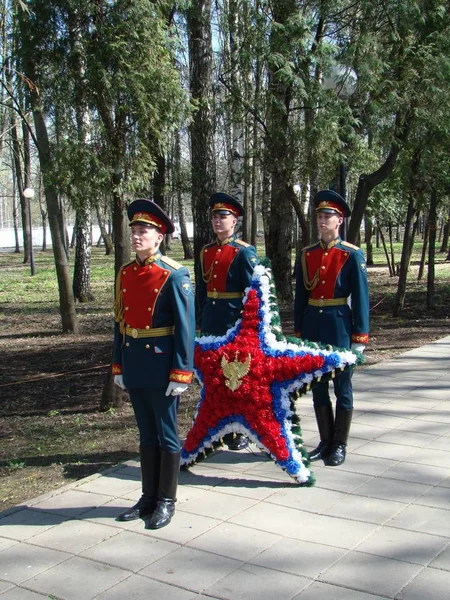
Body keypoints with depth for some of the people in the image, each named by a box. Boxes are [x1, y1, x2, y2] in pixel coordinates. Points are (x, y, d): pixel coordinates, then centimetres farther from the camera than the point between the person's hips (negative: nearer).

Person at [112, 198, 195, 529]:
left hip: (162, 368, -6)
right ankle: (149, 497, 28)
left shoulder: (174, 275, -12)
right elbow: (120, 322, 13)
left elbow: (186, 327, -14)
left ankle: (167, 502, 19)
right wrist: (118, 365, 11)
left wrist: (181, 373, -16)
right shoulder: (125, 273, 8)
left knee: (167, 436, 6)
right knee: (147, 435, 16)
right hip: (134, 368, 6)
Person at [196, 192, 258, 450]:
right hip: (211, 320, 6)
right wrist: (202, 321, 12)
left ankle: (242, 431, 16)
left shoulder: (244, 252, -8)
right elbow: (202, 289, 14)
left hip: (235, 320, -6)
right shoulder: (206, 252, 9)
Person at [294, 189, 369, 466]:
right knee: (318, 387, 11)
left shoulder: (353, 254, -6)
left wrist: (360, 337, -10)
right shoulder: (307, 255, 7)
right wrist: (298, 333, 8)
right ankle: (326, 441, 24)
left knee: (342, 388, 5)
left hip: (340, 327, -4)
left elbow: (361, 298, -7)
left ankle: (340, 445, 17)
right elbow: (301, 297, 10)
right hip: (313, 327, 5)